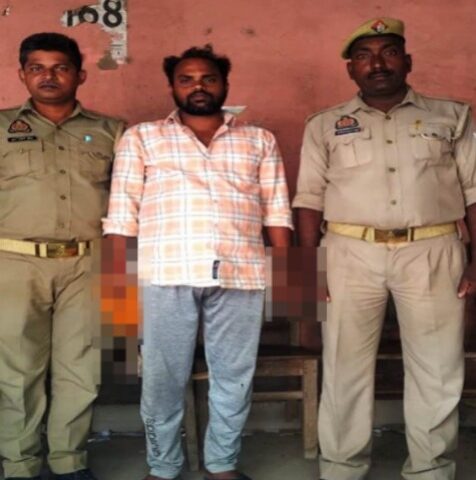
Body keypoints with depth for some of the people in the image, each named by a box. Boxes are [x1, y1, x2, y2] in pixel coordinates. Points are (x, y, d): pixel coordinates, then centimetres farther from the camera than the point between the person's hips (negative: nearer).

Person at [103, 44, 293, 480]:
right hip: (166, 275, -1)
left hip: (241, 275, 2)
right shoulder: (141, 138, 13)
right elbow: (122, 212, 7)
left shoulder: (260, 141, 17)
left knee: (234, 376, 8)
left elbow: (277, 211, 12)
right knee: (163, 377, 6)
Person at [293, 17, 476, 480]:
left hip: (433, 253, 1)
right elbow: (310, 199, 5)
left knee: (437, 369, 6)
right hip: (351, 254, 0)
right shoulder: (325, 125, 8)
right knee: (346, 367, 6)